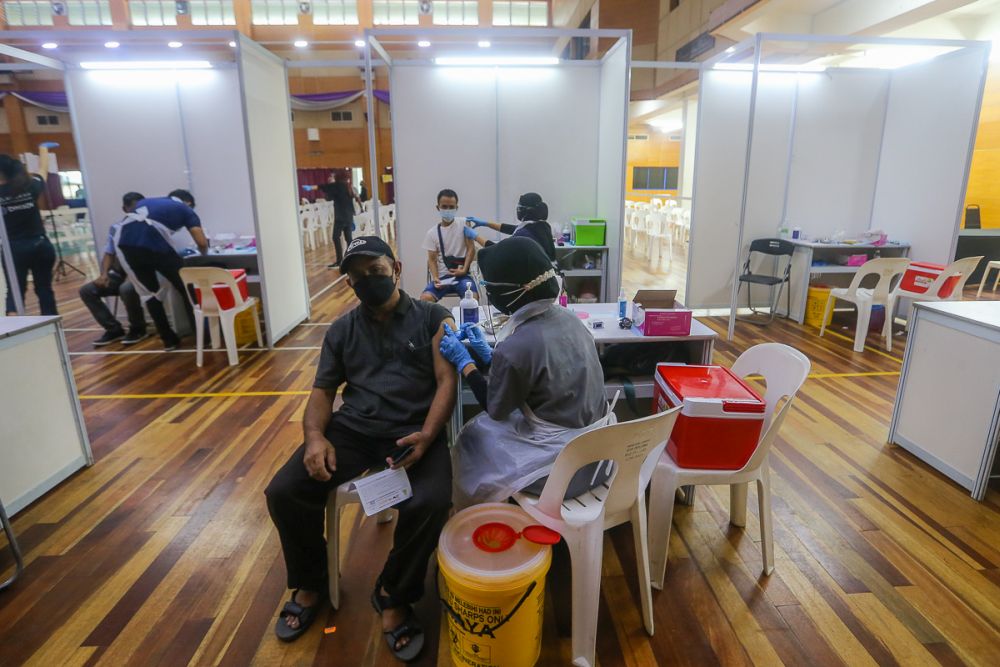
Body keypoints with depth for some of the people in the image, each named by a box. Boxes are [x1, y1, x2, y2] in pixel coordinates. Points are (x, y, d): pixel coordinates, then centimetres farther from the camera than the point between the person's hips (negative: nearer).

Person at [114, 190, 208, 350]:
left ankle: (168, 339, 24)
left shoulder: (146, 201, 36)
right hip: (153, 242, -5)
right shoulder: (186, 209, 22)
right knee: (187, 288, 14)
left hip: (123, 241, 5)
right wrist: (204, 255, 34)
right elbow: (202, 243, 11)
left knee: (149, 292, 21)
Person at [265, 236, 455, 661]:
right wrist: (315, 436, -8)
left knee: (431, 503, -30)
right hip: (351, 430, 4)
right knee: (283, 493, -15)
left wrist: (426, 436, -20)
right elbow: (322, 391, 14)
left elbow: (447, 381, -3)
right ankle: (311, 584, 16)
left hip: (413, 431, -3)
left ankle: (393, 596, 1)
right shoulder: (341, 331, 17)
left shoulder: (432, 318, 5)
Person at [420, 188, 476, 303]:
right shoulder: (432, 233, 8)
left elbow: (471, 249, 2)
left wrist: (464, 270, -12)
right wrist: (435, 278, -13)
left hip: (461, 276, -1)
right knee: (425, 298, -26)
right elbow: (432, 259, 5)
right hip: (441, 277, 1)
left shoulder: (463, 225, 5)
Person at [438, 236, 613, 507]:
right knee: (489, 424, 25)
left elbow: (496, 409, -7)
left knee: (472, 436, 16)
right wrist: (488, 355, 18)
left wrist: (463, 361, 3)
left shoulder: (515, 346, -26)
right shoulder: (568, 318, -3)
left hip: (562, 465, -7)